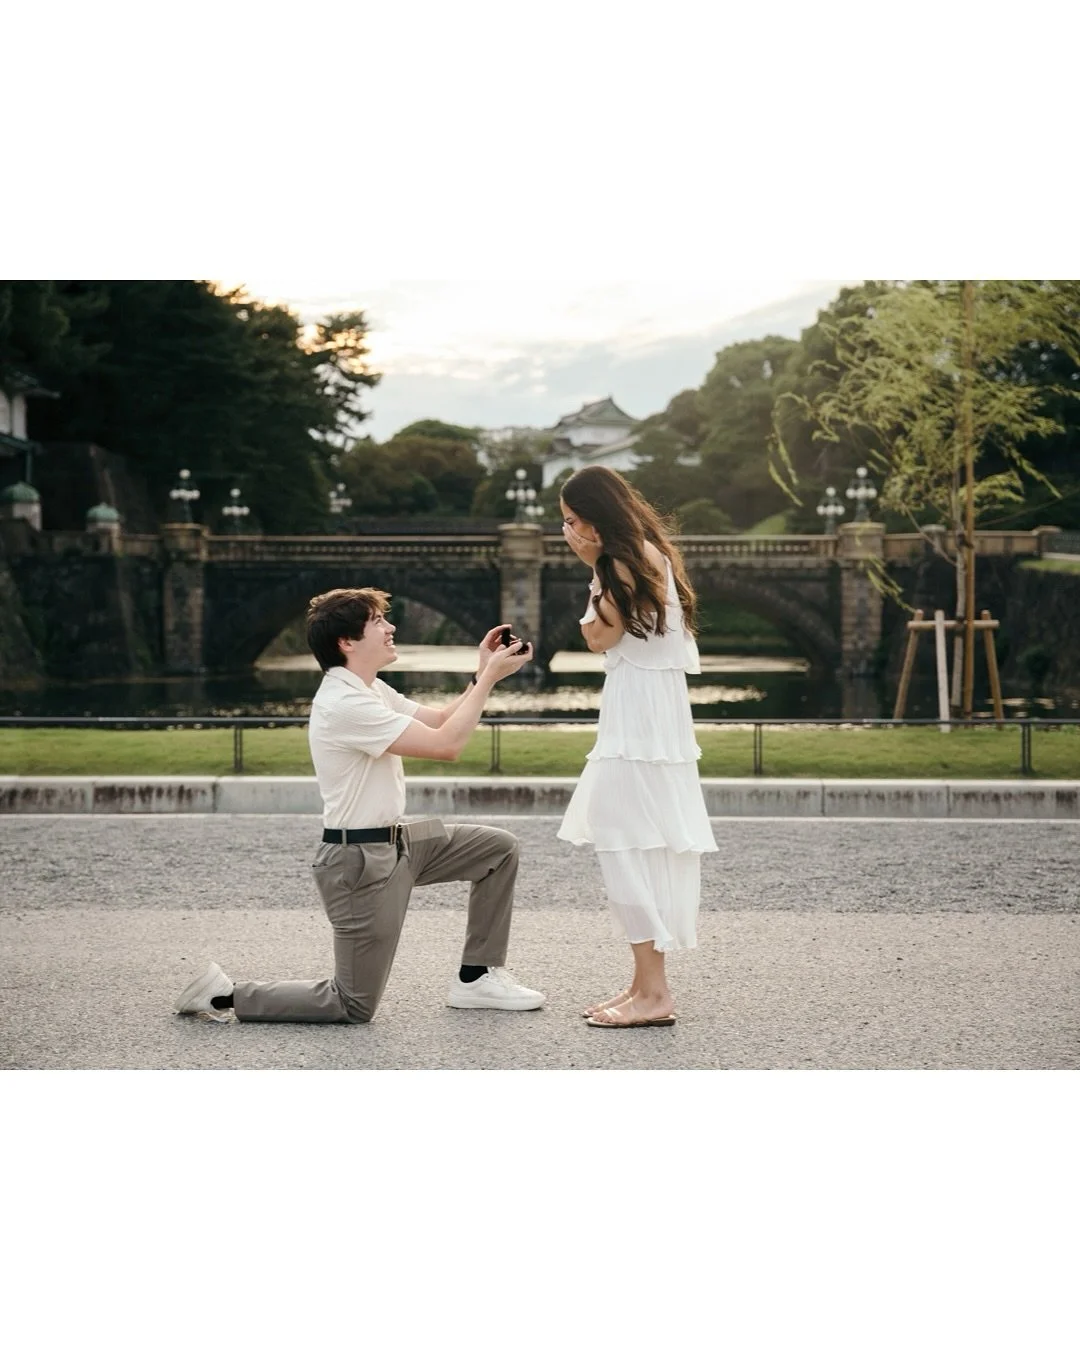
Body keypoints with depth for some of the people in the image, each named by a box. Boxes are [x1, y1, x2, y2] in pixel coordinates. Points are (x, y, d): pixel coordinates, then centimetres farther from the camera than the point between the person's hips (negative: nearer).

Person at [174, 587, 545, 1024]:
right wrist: (490, 677, -19)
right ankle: (225, 995, 7)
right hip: (360, 860, -10)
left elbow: (439, 720, 13)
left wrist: (483, 673, -1)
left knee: (499, 848, 10)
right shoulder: (343, 704, -24)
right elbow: (445, 744, -25)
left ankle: (476, 978, 17)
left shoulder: (370, 690, 9)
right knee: (354, 1006, -2)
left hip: (394, 842, 10)